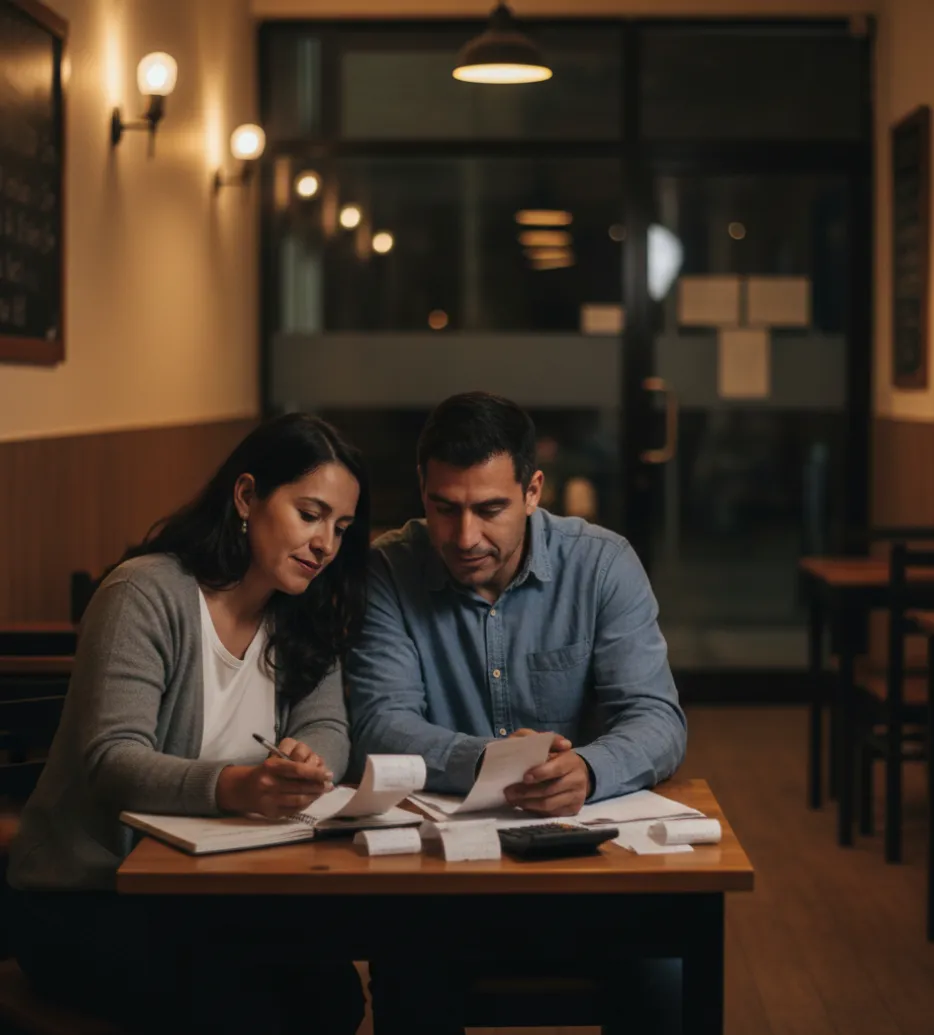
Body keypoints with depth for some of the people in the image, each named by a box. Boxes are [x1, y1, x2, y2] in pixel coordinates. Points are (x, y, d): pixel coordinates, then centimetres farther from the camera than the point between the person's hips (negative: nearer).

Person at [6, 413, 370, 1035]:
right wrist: (232, 788, -44)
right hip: (82, 901, -6)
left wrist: (305, 763, -25)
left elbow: (327, 730, 1)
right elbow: (111, 760, -25)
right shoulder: (147, 595, -15)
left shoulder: (305, 616, 8)